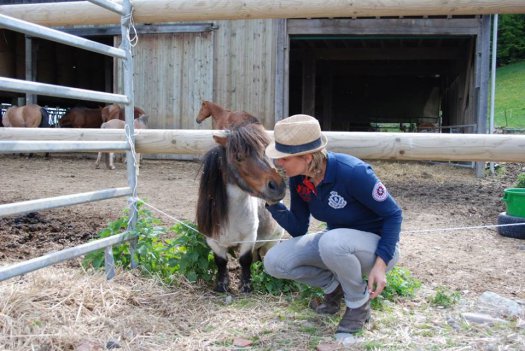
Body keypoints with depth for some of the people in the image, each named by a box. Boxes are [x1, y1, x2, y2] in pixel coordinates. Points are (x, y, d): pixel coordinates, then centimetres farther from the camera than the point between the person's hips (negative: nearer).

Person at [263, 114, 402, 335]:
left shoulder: (353, 172, -30)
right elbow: (298, 229, -3)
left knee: (332, 241, -39)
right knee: (274, 262, -13)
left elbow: (393, 214, -19)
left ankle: (360, 304, -10)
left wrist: (380, 264, -28)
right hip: (336, 241, 6)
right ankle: (335, 286, 11)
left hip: (377, 245, -6)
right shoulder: (298, 179, -11)